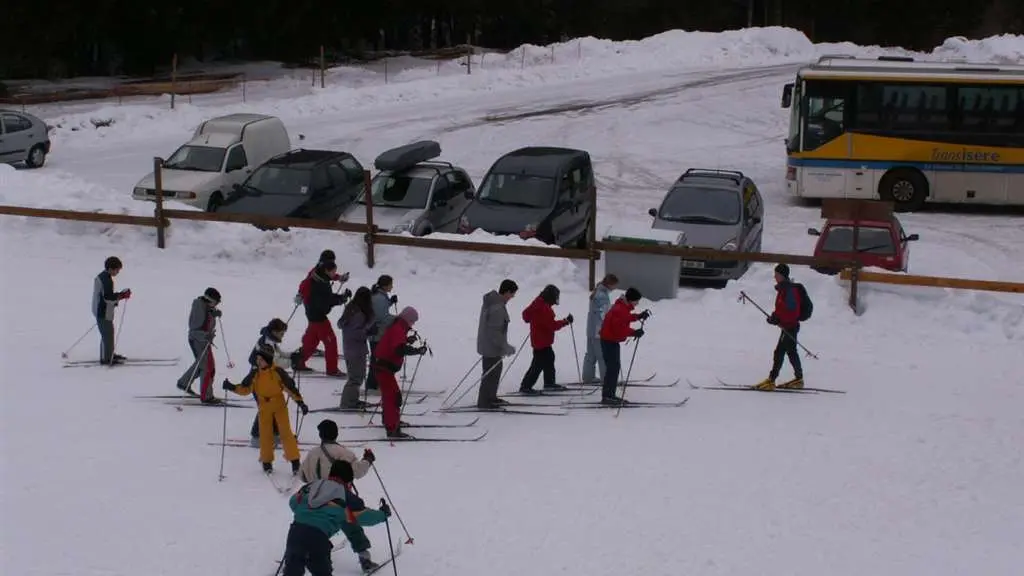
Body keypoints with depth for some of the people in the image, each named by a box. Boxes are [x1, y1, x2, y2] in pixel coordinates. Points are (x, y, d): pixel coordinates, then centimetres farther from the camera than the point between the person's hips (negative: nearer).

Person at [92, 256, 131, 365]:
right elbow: (108, 297, -25)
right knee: (108, 334, -3)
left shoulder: (100, 276, 12)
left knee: (106, 334, 20)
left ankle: (109, 355, 30)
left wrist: (119, 295, 10)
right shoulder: (107, 280, -21)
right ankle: (107, 359, 2)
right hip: (104, 312, -10)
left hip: (98, 310, 10)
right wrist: (122, 295, -17)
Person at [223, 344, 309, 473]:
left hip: (279, 405, -3)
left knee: (286, 432, -7)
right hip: (264, 408, 3)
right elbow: (245, 389, 4)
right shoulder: (254, 374, -5)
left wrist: (300, 402, -14)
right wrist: (232, 387, -12)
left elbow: (290, 387, -11)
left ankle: (294, 460, -1)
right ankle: (266, 461, 20)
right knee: (265, 434, 4)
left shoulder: (278, 372, -14)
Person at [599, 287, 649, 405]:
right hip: (610, 341, -11)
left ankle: (609, 395, 20)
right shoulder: (620, 310, -25)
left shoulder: (623, 307, 8)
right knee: (613, 368, -10)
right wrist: (634, 332, -28)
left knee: (615, 367, 14)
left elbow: (626, 318, 23)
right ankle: (607, 396, -9)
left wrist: (639, 316, 15)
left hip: (612, 341, 11)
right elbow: (620, 328, -29)